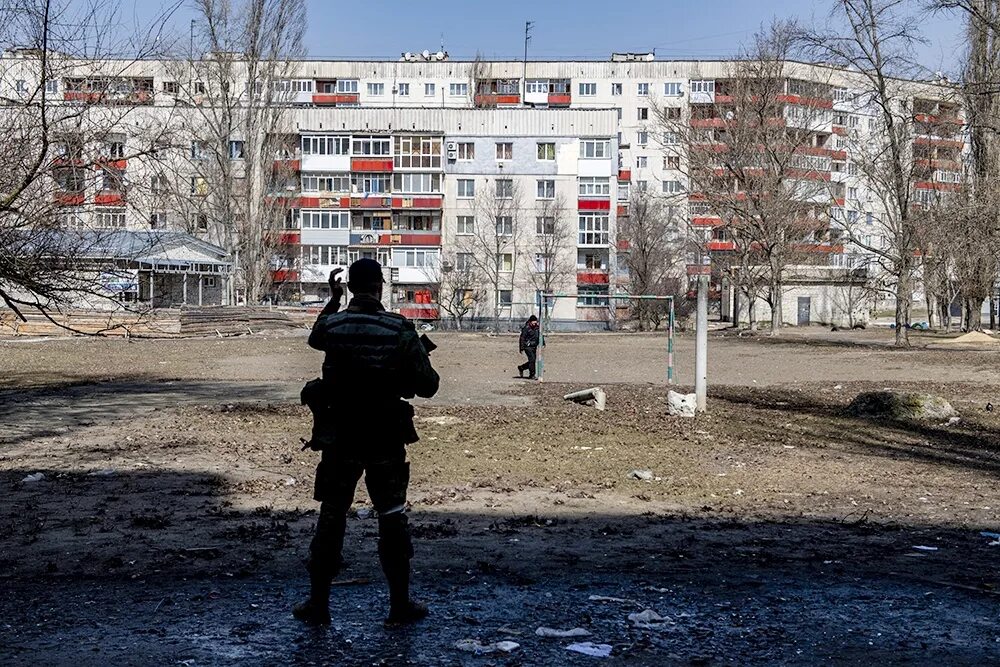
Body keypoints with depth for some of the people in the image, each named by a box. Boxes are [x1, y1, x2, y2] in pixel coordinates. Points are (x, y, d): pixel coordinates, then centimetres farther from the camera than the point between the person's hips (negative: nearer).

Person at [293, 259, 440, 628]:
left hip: (340, 438, 1)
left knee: (331, 518, 11)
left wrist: (333, 299, 28)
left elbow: (314, 337, 20)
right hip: (386, 441, -1)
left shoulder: (332, 326, -6)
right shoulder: (400, 331, -11)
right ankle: (400, 605, 16)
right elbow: (428, 386, -8)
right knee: (392, 520, 10)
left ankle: (318, 604, 16)